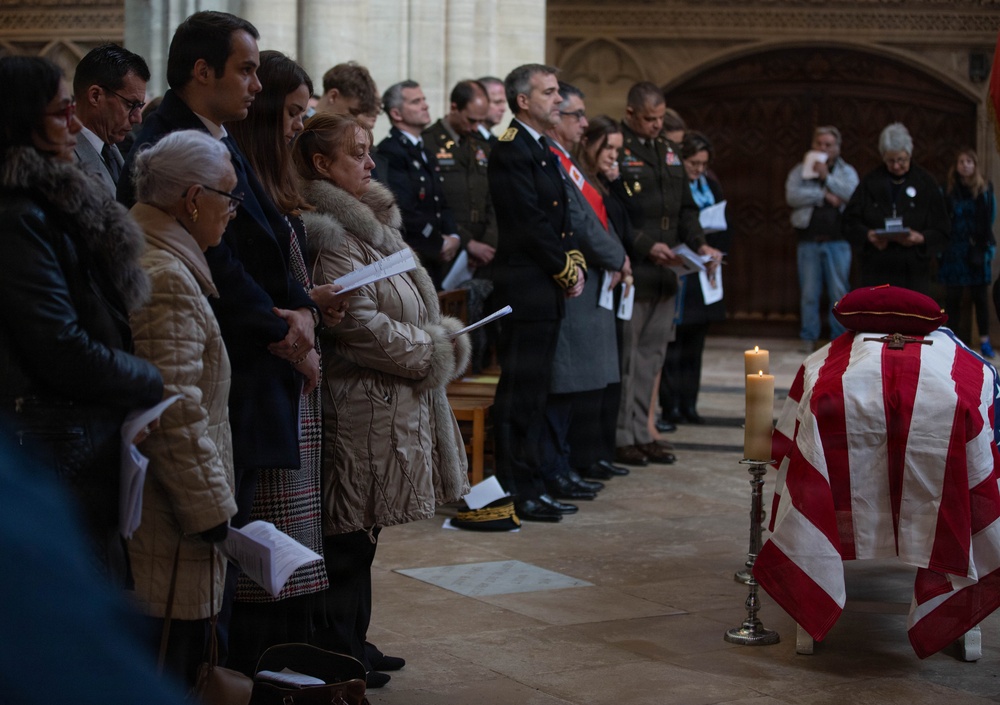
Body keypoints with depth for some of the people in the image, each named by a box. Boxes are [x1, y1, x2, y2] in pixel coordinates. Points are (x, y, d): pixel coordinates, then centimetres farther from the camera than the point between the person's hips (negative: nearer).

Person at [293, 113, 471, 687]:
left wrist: (442, 340, 6)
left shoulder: (372, 222, 17)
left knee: (360, 532, 15)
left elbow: (410, 309, 24)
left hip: (393, 400, 10)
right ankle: (338, 660, 5)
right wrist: (436, 351, -12)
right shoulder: (330, 232, -15)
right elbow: (357, 324, -21)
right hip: (362, 407, -10)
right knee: (350, 538, -3)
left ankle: (351, 646, 24)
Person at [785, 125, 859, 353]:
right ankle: (808, 337, 11)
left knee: (840, 292, -1)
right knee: (809, 292, 3)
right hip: (809, 240, 0)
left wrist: (826, 177, -11)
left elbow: (853, 194, -9)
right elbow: (792, 195, -8)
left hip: (838, 241, 0)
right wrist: (824, 194, -11)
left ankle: (839, 337, 7)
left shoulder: (847, 172, 10)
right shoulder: (800, 171, 10)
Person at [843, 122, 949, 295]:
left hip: (914, 272, 0)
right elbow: (850, 221, 5)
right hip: (877, 270, 1)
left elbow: (942, 231, 3)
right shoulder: (871, 182, 6)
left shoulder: (926, 184, 4)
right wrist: (867, 235, -14)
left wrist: (921, 238, -16)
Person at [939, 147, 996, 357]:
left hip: (977, 251, 0)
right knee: (953, 297, 5)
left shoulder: (984, 190, 1)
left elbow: (990, 218, 2)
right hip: (954, 251, 1)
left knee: (979, 296, 5)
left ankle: (984, 340, 13)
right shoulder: (949, 190, 2)